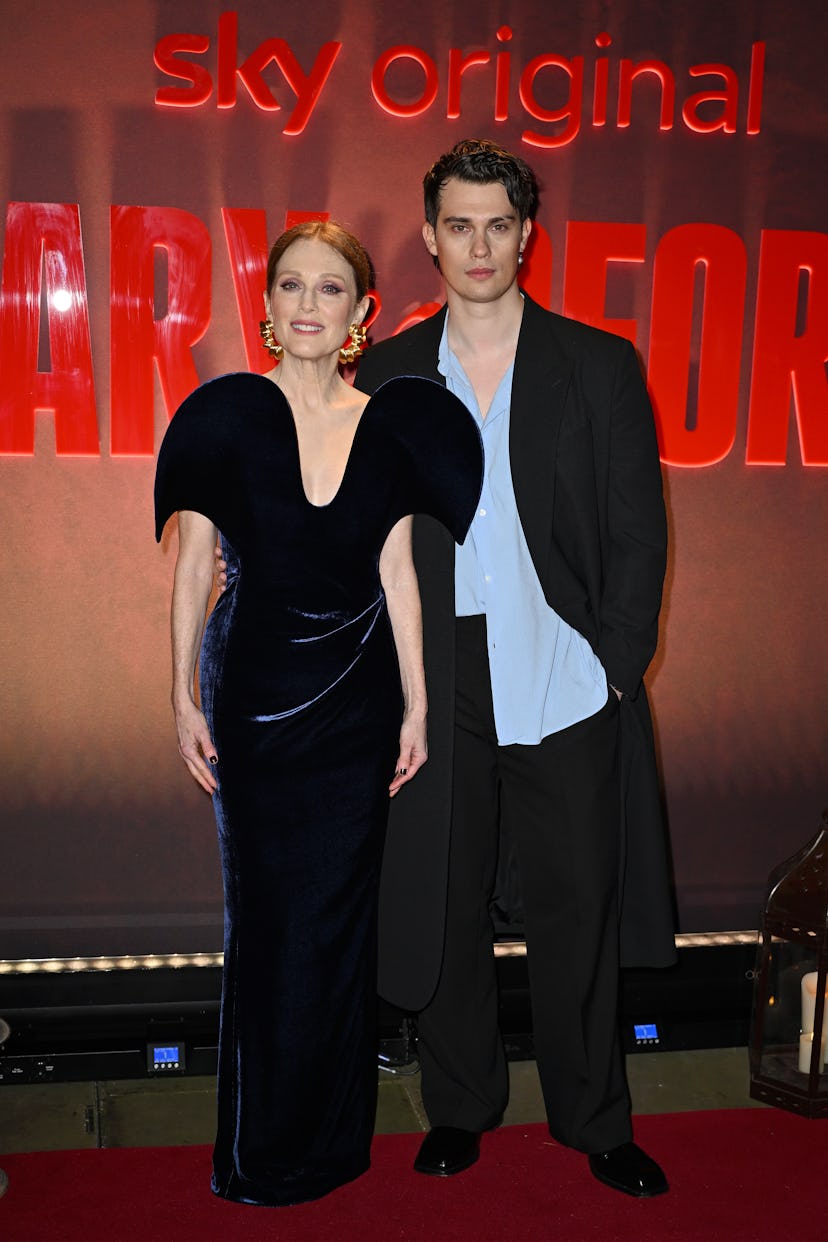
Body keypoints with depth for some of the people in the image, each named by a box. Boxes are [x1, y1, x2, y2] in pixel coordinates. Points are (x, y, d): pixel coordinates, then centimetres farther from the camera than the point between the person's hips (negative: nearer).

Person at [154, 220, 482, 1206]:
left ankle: (327, 1134, 24)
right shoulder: (226, 414, -3)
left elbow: (397, 574, 4)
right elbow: (191, 565, -2)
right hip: (253, 690, -1)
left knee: (334, 911, 6)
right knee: (263, 910, 5)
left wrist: (416, 706, 2)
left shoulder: (387, 425, 3)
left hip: (357, 696, 2)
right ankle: (261, 1146, 22)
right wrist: (184, 698, -4)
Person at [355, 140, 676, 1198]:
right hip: (437, 686, 1)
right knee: (442, 902, 10)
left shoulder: (600, 367, 3)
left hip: (567, 684, -1)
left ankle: (595, 1120, 26)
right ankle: (458, 1108, 29)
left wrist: (617, 666, -5)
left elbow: (637, 532, 3)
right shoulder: (385, 375, 7)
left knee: (577, 908, 7)